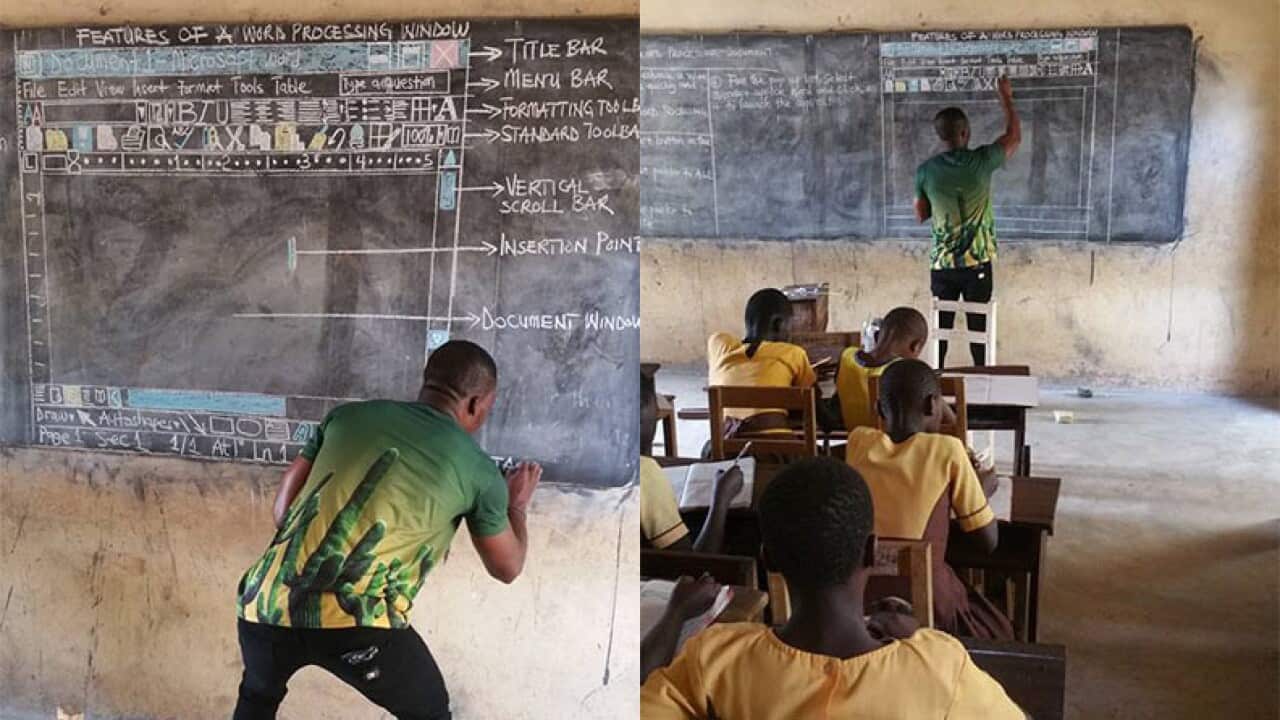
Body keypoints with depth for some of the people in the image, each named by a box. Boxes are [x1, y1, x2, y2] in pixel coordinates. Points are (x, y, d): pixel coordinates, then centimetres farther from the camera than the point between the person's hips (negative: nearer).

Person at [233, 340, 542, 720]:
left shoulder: (348, 415, 15)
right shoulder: (477, 469, 8)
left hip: (266, 601, 4)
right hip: (355, 621, -3)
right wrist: (517, 505, 40)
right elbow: (507, 567, 23)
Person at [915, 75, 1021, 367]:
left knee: (941, 327, 9)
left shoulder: (926, 170, -5)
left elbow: (921, 215, 6)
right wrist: (1005, 97, 19)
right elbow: (1014, 136, 8)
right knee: (978, 327, 7)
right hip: (977, 264, -2)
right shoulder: (982, 161, -10)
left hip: (942, 264, 2)